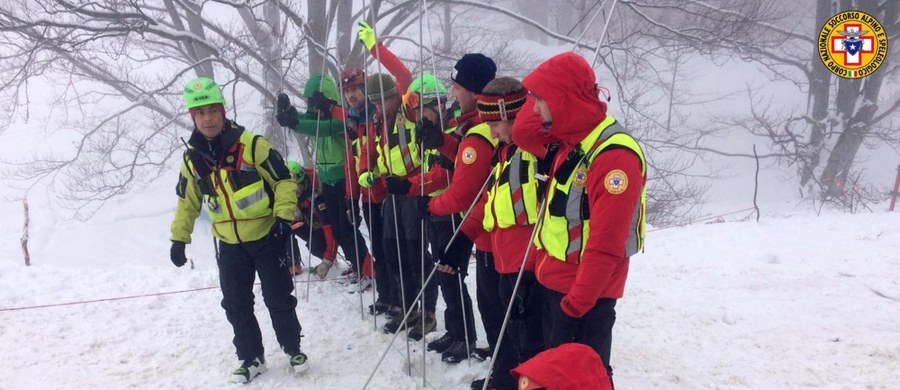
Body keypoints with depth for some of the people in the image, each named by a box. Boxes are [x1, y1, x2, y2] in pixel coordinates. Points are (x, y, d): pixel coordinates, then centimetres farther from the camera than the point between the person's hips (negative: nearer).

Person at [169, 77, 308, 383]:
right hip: (229, 244, 4)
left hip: (266, 236, -4)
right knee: (236, 304, 9)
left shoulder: (251, 144, -15)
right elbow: (187, 201, 13)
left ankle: (293, 348, 25)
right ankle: (251, 357, 25)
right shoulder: (192, 158, 0)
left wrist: (284, 216, -20)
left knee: (278, 298, 5)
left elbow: (284, 180, -10)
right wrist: (179, 238, 11)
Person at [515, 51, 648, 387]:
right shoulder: (571, 141, 8)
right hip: (556, 282, 9)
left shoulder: (614, 154, -22)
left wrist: (579, 299, -21)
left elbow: (607, 242, -24)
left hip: (584, 293, -9)